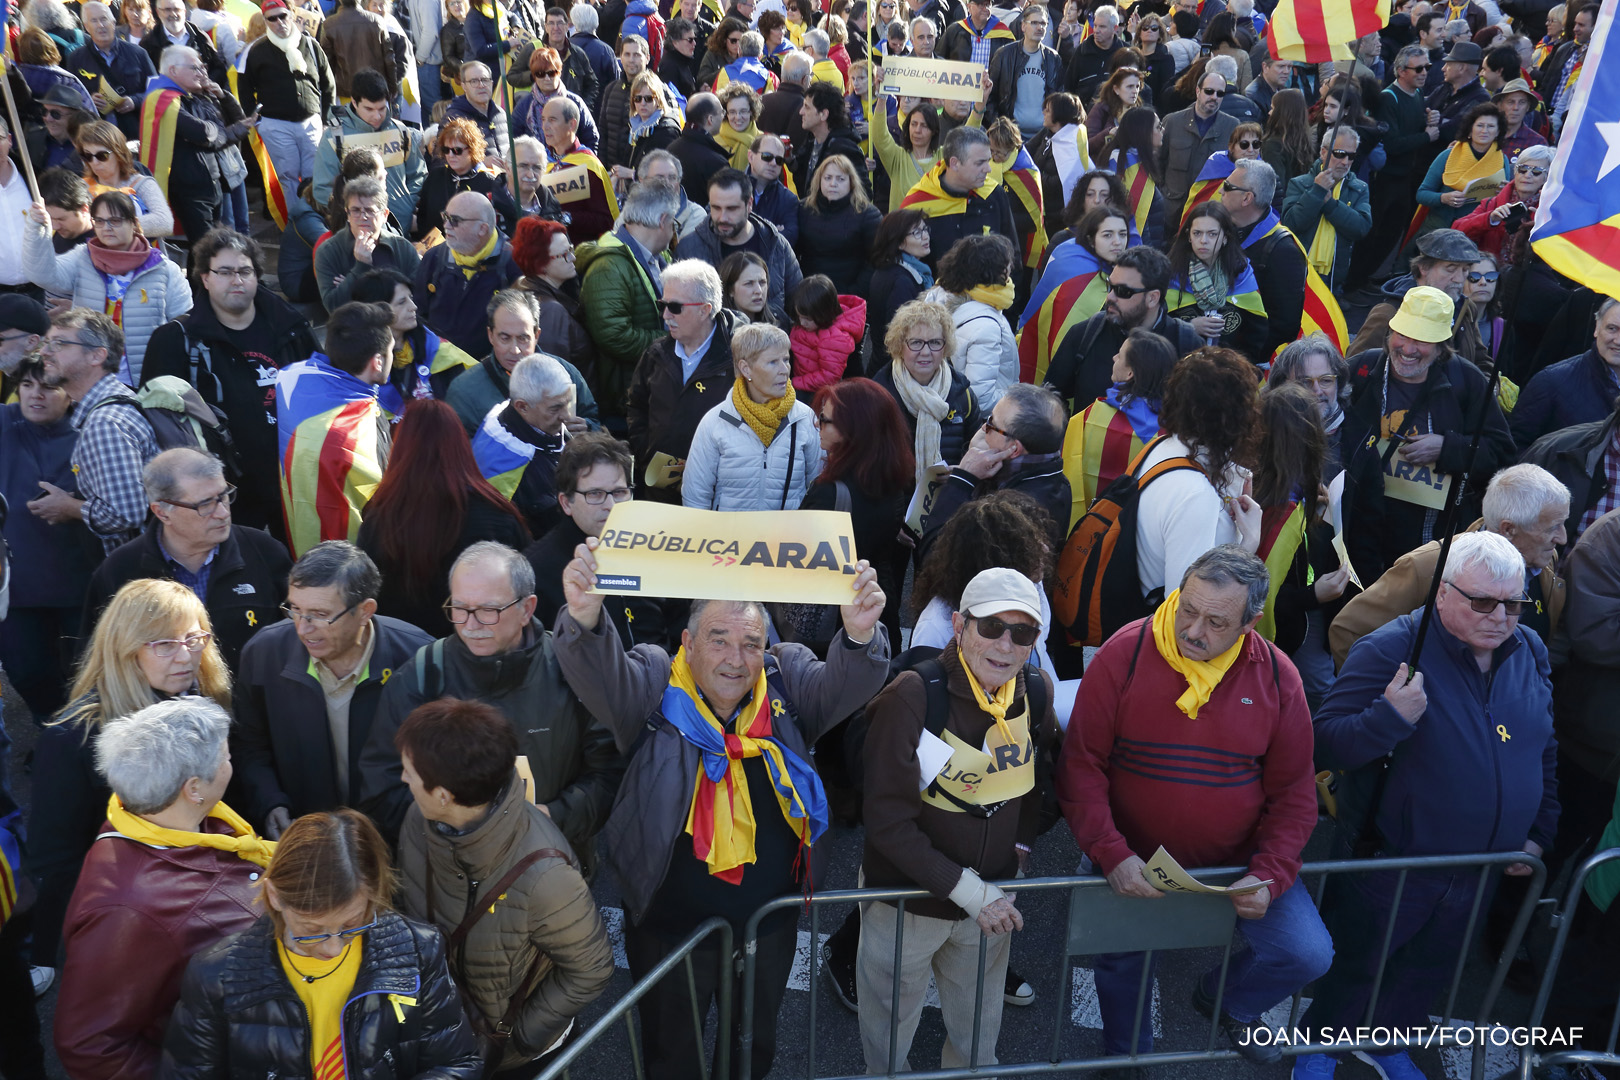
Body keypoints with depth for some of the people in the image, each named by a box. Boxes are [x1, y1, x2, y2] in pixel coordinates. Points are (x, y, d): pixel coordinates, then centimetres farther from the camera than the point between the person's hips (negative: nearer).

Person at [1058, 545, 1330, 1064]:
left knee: (1308, 954, -7)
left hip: (1237, 860, 2)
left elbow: (1294, 791, -2)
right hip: (1134, 863, -2)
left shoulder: (1277, 677, -9)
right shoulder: (1124, 654, -18)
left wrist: (1270, 876, -15)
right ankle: (1126, 1053, 41)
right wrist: (1112, 855, -24)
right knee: (1120, 968, 6)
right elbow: (1081, 765, -15)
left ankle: (1222, 999, 26)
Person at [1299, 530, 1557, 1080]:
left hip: (1483, 874, 6)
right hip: (1394, 864, -5)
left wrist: (1540, 831, 10)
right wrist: (1389, 717, -39)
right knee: (1358, 965, 12)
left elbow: (1548, 752, 13)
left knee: (1430, 968, 24)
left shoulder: (1532, 654, -1)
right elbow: (1327, 744, -23)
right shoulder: (1390, 649, -21)